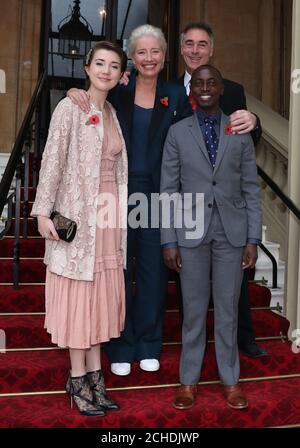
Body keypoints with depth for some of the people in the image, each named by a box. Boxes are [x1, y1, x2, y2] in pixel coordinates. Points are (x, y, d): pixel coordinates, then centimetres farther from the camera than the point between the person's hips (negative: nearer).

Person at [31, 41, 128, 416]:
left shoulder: (113, 113, 13)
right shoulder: (70, 108, -6)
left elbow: (116, 167, 13)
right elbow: (52, 161, -11)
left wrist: (118, 213, 11)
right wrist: (43, 211, -17)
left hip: (108, 214, 6)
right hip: (76, 213, -6)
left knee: (99, 296, 10)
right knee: (77, 297, 1)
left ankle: (94, 376, 21)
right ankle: (78, 379, 14)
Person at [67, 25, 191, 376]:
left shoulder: (175, 95, 5)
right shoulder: (117, 90, 2)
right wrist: (75, 92, -13)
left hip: (157, 194, 1)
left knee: (153, 269, 8)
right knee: (119, 268, 6)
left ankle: (148, 345, 25)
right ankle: (121, 347, 21)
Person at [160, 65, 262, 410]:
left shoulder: (240, 131, 4)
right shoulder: (178, 132, 2)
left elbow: (251, 188, 4)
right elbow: (168, 189, 1)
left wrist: (252, 239, -1)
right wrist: (168, 241, -4)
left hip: (232, 232, 1)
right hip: (192, 232, 0)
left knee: (228, 308, 9)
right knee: (193, 310, 8)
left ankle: (230, 380, 24)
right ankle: (189, 380, 22)